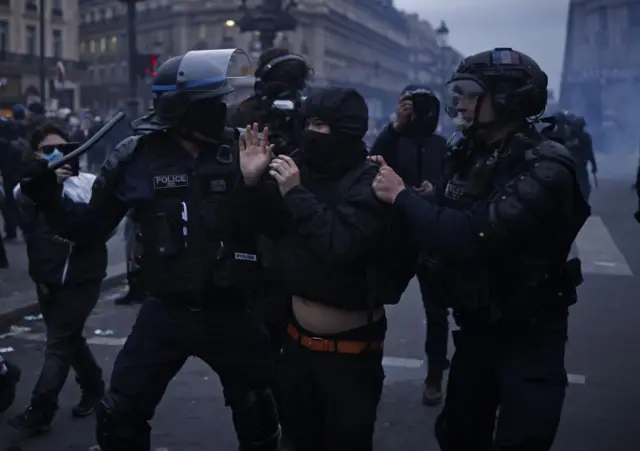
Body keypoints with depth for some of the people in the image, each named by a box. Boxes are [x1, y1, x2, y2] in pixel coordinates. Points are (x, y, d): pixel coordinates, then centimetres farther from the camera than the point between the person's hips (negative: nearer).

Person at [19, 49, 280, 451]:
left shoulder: (237, 151, -6)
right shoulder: (138, 158, -7)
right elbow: (92, 228, 0)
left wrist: (252, 184, -23)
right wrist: (47, 198, -15)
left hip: (229, 313, 1)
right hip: (166, 313, 0)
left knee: (258, 417, 17)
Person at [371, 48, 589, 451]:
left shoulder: (544, 169, -24)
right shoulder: (469, 153, 2)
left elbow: (471, 235, -35)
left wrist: (402, 195, -24)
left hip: (527, 338, -7)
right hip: (475, 327, 7)